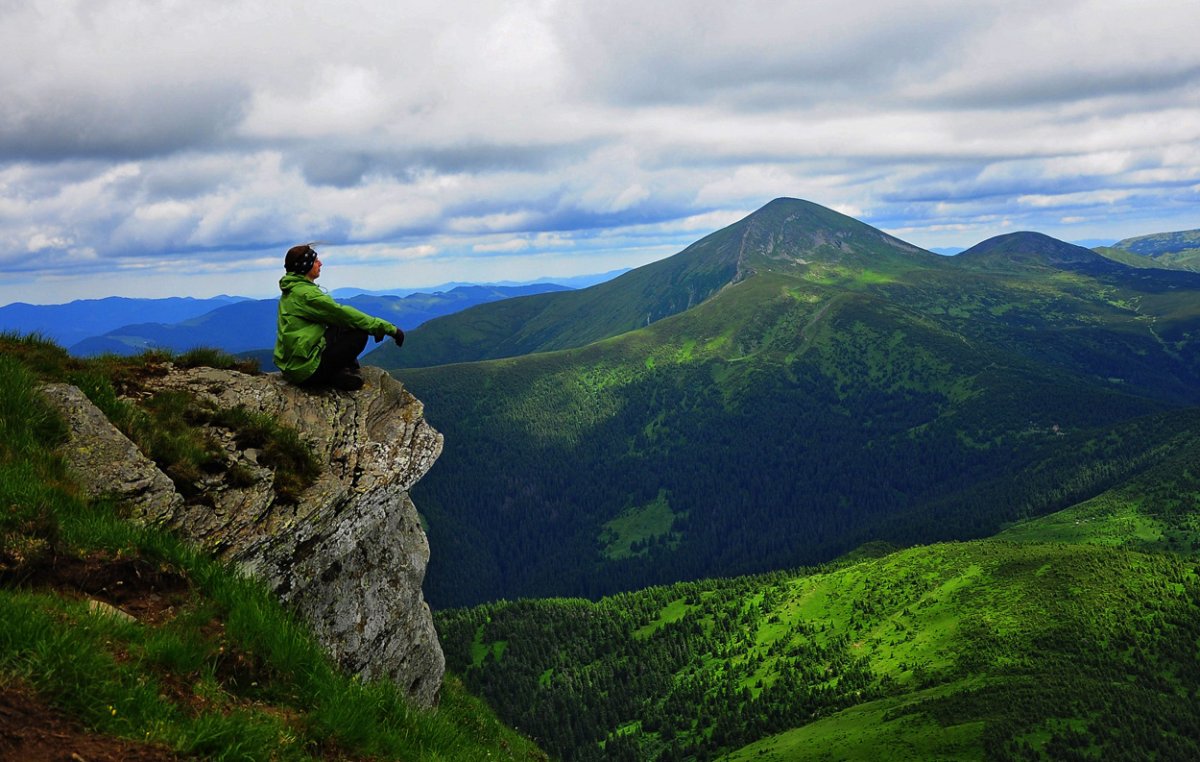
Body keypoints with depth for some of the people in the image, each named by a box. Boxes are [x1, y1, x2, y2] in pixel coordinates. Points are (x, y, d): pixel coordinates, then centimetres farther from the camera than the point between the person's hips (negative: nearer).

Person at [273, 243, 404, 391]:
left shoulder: (291, 290, 15)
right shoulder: (305, 293, -16)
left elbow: (334, 314, 17)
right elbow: (342, 313, -18)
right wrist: (389, 328, -13)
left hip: (290, 365, 10)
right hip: (305, 371, -10)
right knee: (359, 334, -9)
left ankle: (347, 369, 5)